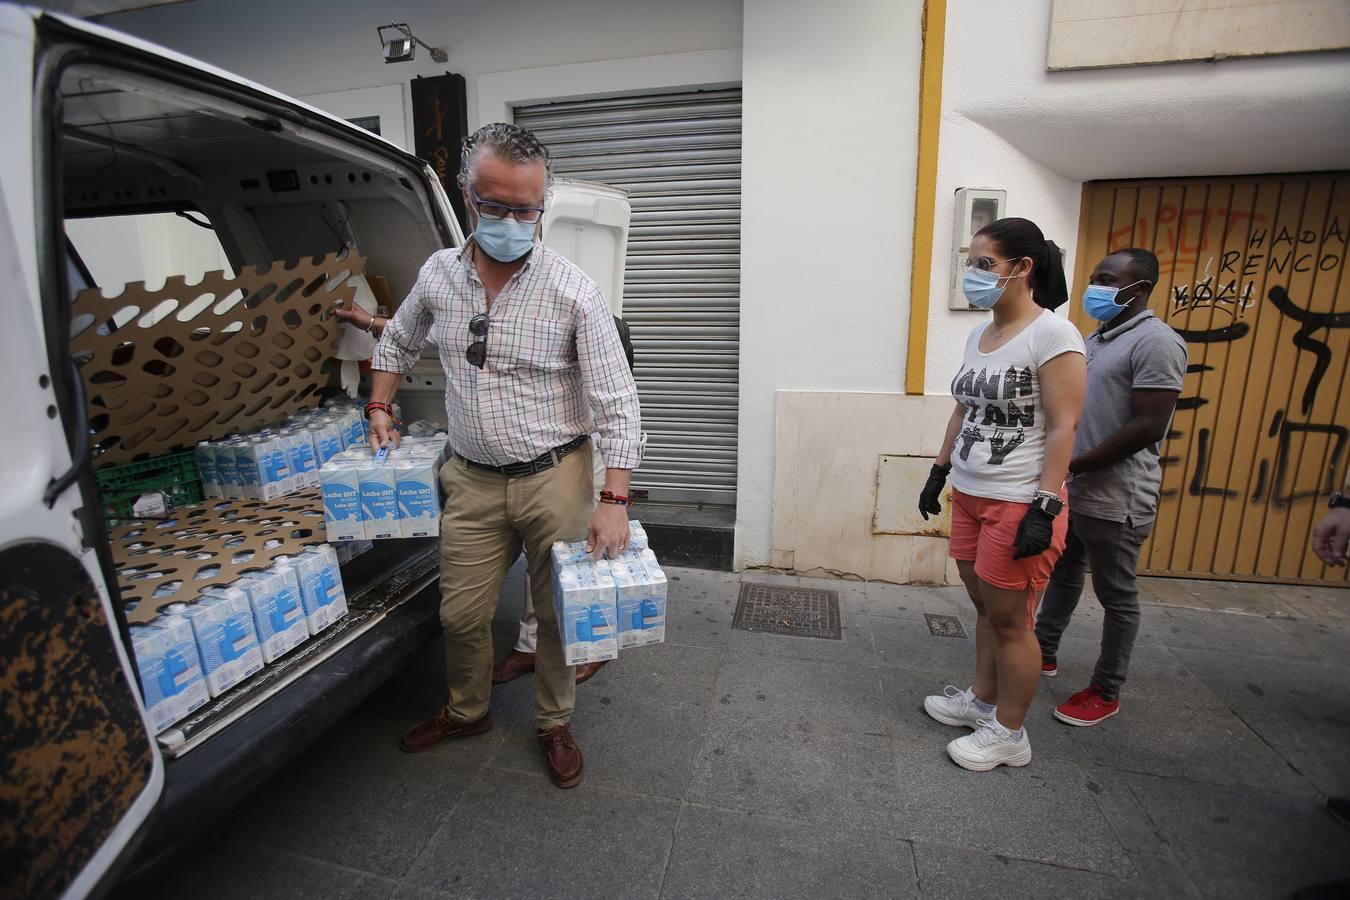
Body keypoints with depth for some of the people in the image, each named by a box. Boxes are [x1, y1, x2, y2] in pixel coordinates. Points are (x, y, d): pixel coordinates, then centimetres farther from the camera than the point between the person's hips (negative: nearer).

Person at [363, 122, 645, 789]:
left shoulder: (573, 291, -14)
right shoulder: (438, 274, 0)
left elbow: (617, 403, -15)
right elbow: (397, 342, 22)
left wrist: (614, 500, -20)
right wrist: (380, 407, 13)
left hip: (554, 476, -3)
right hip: (473, 479, 4)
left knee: (557, 611, 10)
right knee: (460, 613, 14)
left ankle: (555, 725, 36)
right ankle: (467, 712, 43)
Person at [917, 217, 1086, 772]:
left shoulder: (1051, 335, -13)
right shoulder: (978, 336, 10)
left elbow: (1063, 427, -17)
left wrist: (1043, 509, -20)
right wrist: (940, 472, 16)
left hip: (1019, 504, -7)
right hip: (970, 496, 7)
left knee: (1009, 621, 5)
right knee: (985, 608, 18)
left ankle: (1009, 734, 22)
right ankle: (983, 700, 36)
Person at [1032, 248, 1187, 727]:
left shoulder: (1156, 342, -15)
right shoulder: (1097, 338, 12)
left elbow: (1147, 428, -22)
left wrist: (1073, 465, -21)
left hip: (1114, 499, -8)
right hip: (1070, 490, 8)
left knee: (1116, 595, 7)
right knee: (1062, 574, 20)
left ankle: (1106, 692, 22)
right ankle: (1043, 653, 36)